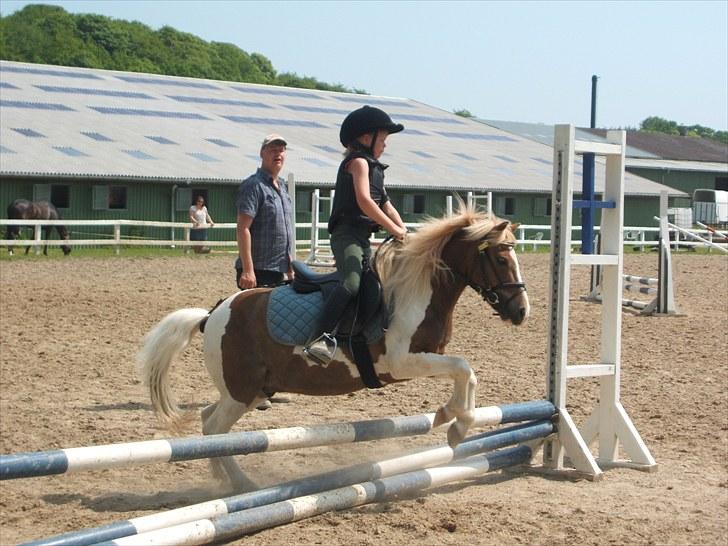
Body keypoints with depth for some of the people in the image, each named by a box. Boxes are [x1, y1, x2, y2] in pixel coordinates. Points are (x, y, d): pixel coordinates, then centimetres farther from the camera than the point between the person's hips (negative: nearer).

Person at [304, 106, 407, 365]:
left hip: (362, 238, 11)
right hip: (347, 234, -11)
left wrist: (404, 231, 4)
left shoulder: (373, 167, 27)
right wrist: (394, 229, -18)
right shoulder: (359, 161, -3)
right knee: (351, 283, -30)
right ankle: (324, 337, -40)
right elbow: (364, 200, -17)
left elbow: (386, 206, 22)